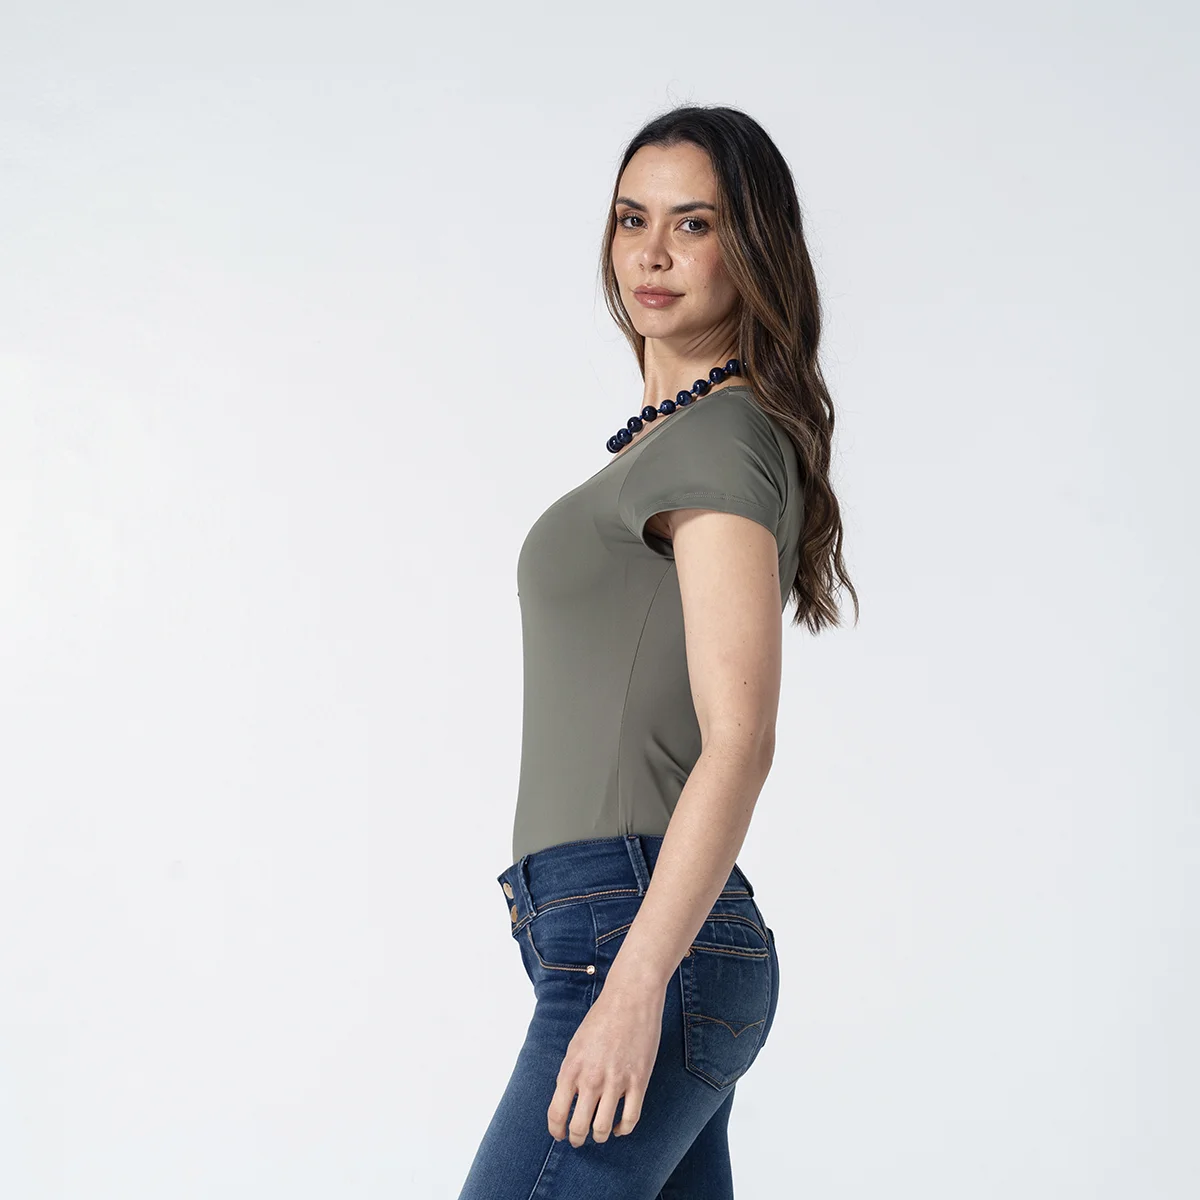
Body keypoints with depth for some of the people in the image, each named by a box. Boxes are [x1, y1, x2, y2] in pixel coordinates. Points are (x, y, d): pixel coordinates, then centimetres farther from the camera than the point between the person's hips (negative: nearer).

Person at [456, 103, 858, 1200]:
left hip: (640, 938, -9)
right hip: (644, 937, 9)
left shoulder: (722, 441, -9)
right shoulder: (666, 439, 20)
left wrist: (636, 984, -24)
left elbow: (739, 741, -18)